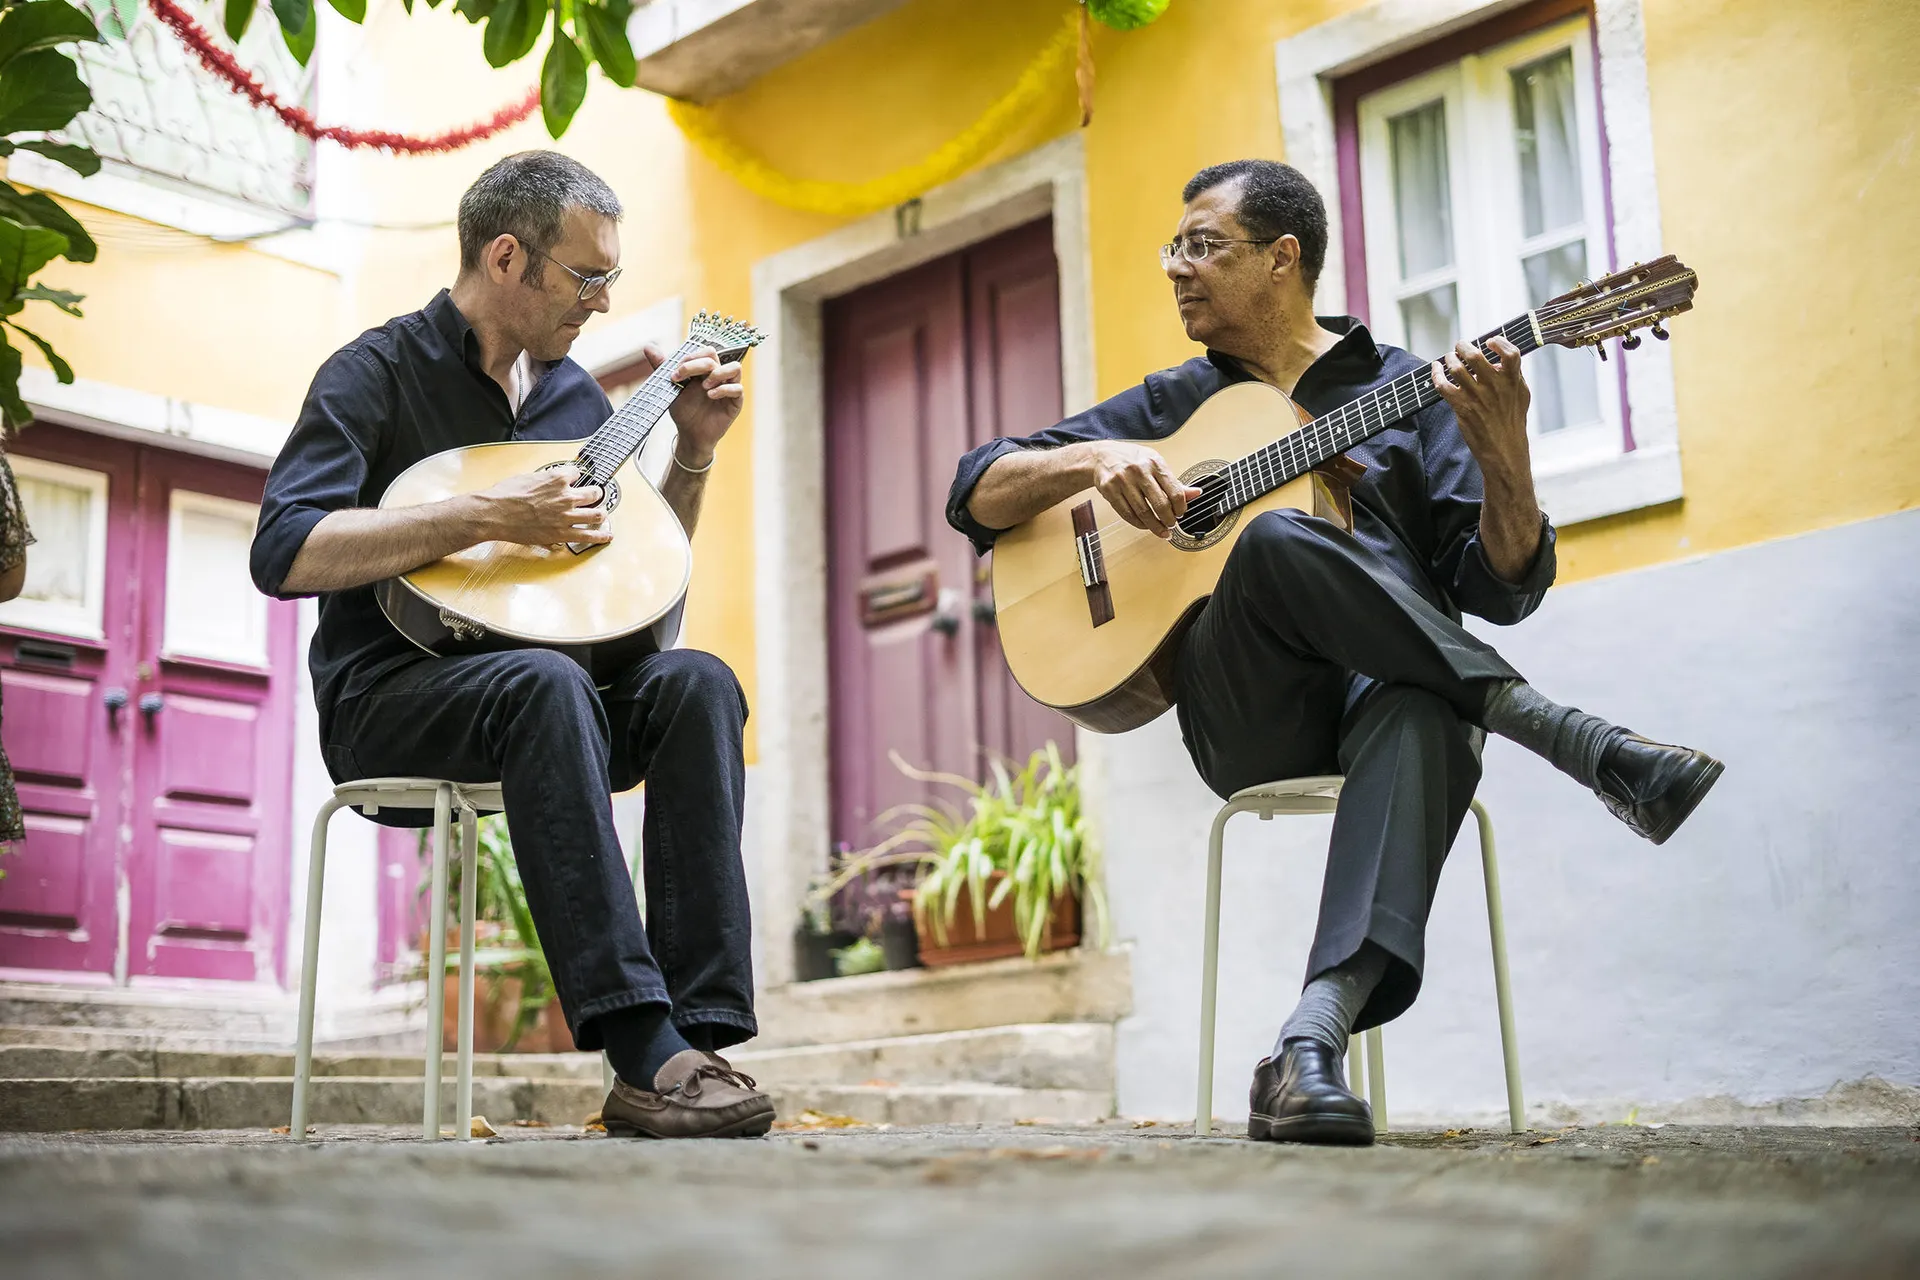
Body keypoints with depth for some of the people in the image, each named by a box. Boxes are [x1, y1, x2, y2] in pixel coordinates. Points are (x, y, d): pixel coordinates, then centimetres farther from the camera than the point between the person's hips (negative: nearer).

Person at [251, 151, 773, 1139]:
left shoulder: (572, 392, 16)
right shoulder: (378, 372, -3)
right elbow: (284, 552, -18)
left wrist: (695, 450, 9)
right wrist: (485, 518, -23)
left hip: (548, 681, 6)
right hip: (388, 700, -6)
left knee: (694, 679, -25)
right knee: (546, 681, -38)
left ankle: (698, 1031, -34)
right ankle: (642, 1054, -44)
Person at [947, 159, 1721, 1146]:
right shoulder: (1169, 405, 21)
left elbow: (1501, 589, 5)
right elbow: (975, 495, 15)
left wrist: (1504, 458, -15)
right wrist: (1097, 458, -4)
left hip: (1393, 686, 0)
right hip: (1244, 712, 1)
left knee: (1424, 720, -39)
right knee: (1276, 539, -33)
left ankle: (1310, 1043, -51)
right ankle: (1569, 737, -29)